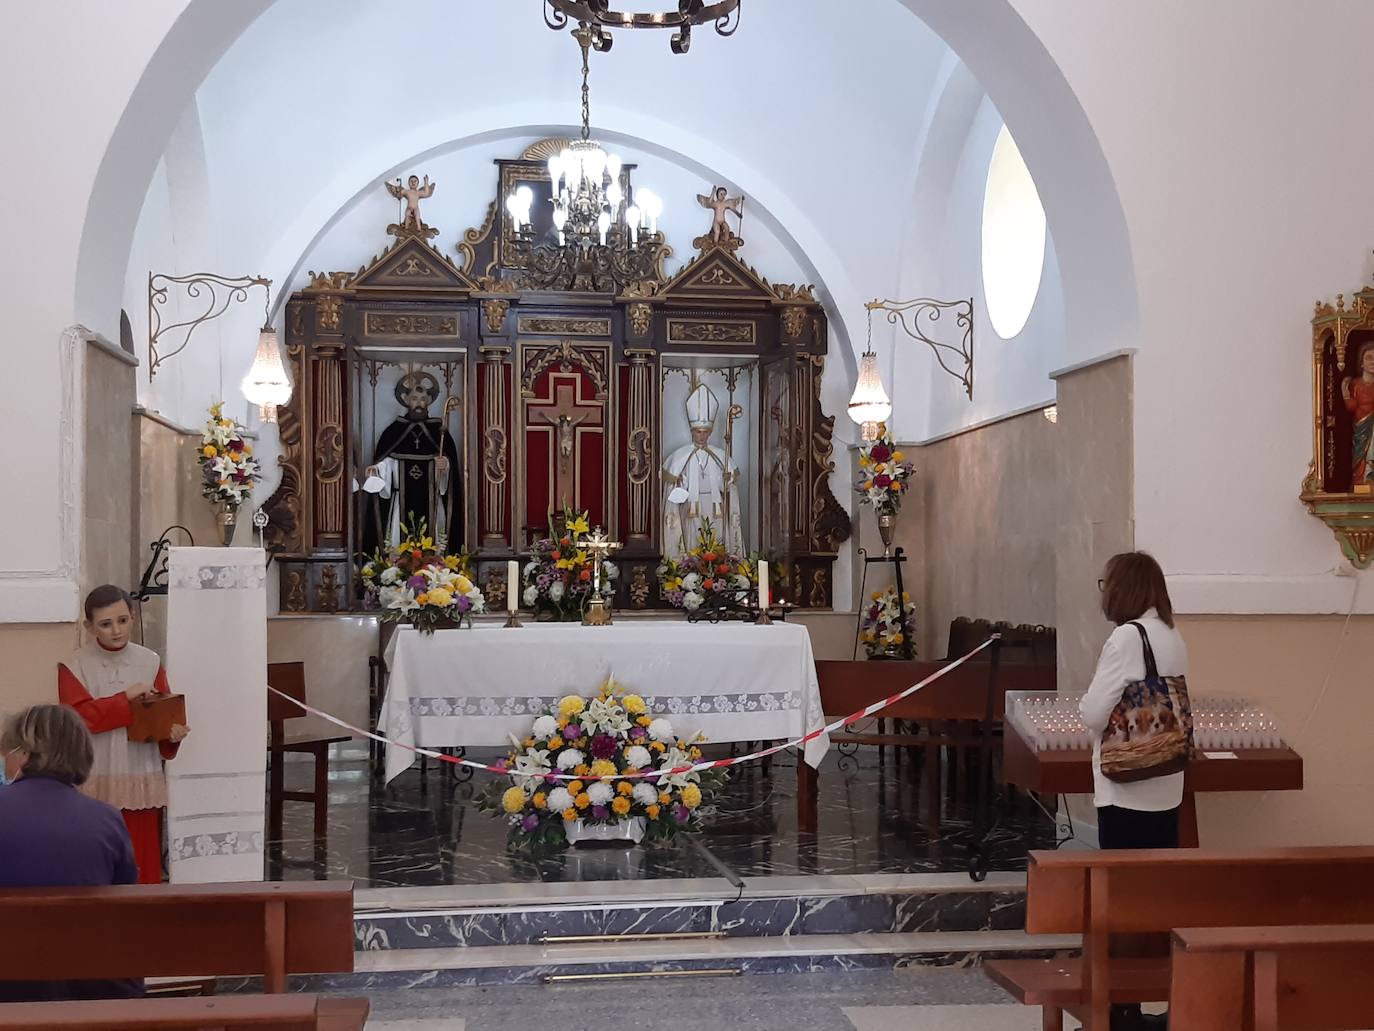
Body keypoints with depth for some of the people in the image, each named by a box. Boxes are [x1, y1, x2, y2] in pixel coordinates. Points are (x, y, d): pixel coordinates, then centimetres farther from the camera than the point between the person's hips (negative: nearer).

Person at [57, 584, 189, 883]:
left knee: (143, 865, 4)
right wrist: (127, 698, -16)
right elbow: (79, 717, -14)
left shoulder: (150, 662, 5)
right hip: (95, 785, -2)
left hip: (143, 782, 2)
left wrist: (173, 733, -14)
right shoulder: (74, 667, -2)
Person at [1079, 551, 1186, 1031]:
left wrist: (1086, 701, 2)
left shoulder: (1126, 637, -16)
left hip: (1127, 790, -8)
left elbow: (1094, 713, -18)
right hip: (1164, 787, 8)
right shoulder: (1173, 638, 9)